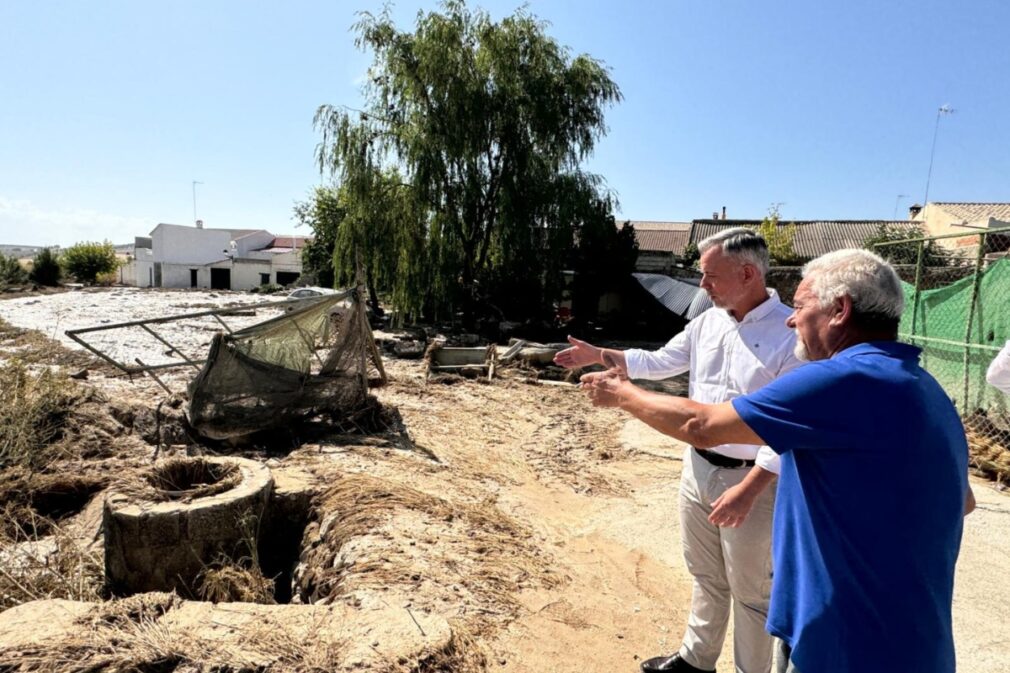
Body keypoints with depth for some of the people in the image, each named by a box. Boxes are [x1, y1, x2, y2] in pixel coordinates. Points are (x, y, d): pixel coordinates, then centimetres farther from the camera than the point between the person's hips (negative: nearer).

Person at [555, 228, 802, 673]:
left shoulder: (791, 334, -19)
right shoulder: (706, 322, 3)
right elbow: (658, 363, 14)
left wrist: (747, 489, -23)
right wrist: (599, 356, 5)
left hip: (751, 480, -7)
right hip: (697, 468, 7)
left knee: (751, 592, 11)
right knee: (706, 577, 24)